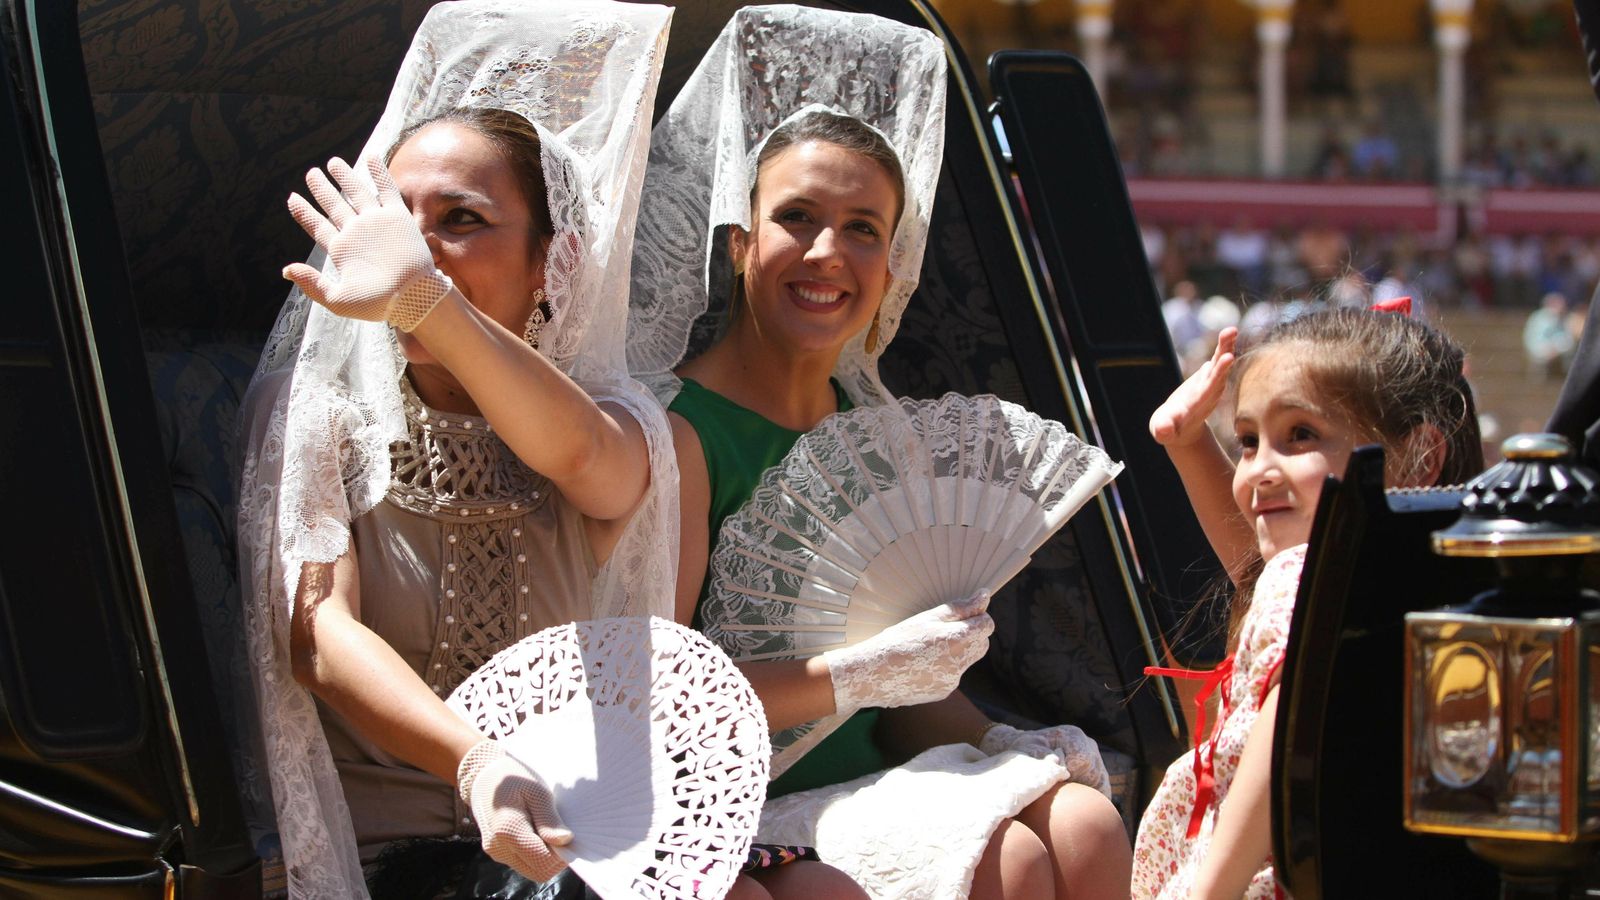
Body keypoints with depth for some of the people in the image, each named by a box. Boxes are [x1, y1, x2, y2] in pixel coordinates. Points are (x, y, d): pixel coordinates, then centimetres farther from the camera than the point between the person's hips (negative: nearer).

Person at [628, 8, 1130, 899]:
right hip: (733, 808, -7)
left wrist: (998, 746, -5)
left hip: (867, 781, 7)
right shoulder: (678, 429, -10)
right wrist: (864, 674, -18)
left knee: (1086, 824, -17)